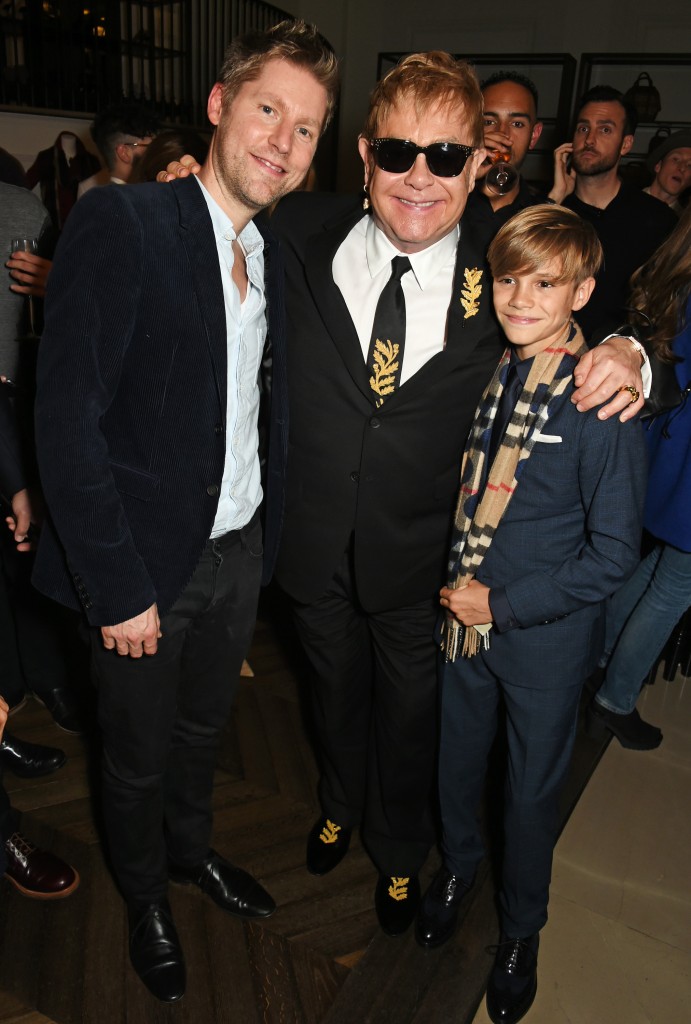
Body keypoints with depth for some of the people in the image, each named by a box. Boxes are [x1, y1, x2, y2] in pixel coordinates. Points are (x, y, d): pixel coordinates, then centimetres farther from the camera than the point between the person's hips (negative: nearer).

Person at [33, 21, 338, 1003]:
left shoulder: (275, 255, 5)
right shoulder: (119, 224, -16)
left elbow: (267, 408, 9)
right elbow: (65, 419, -20)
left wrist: (266, 536, 1)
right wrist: (117, 588, -19)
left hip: (239, 549, 6)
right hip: (146, 561, -5)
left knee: (203, 727, 26)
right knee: (139, 755, 17)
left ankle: (191, 848, 54)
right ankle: (146, 897, 46)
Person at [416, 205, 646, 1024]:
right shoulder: (485, 370, -3)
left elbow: (613, 553, -16)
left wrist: (504, 604, -16)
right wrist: (456, 585, 1)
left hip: (545, 634, -4)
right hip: (463, 615, 4)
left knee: (532, 789, 16)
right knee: (457, 758, 23)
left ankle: (520, 933, 45)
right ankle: (457, 863, 55)